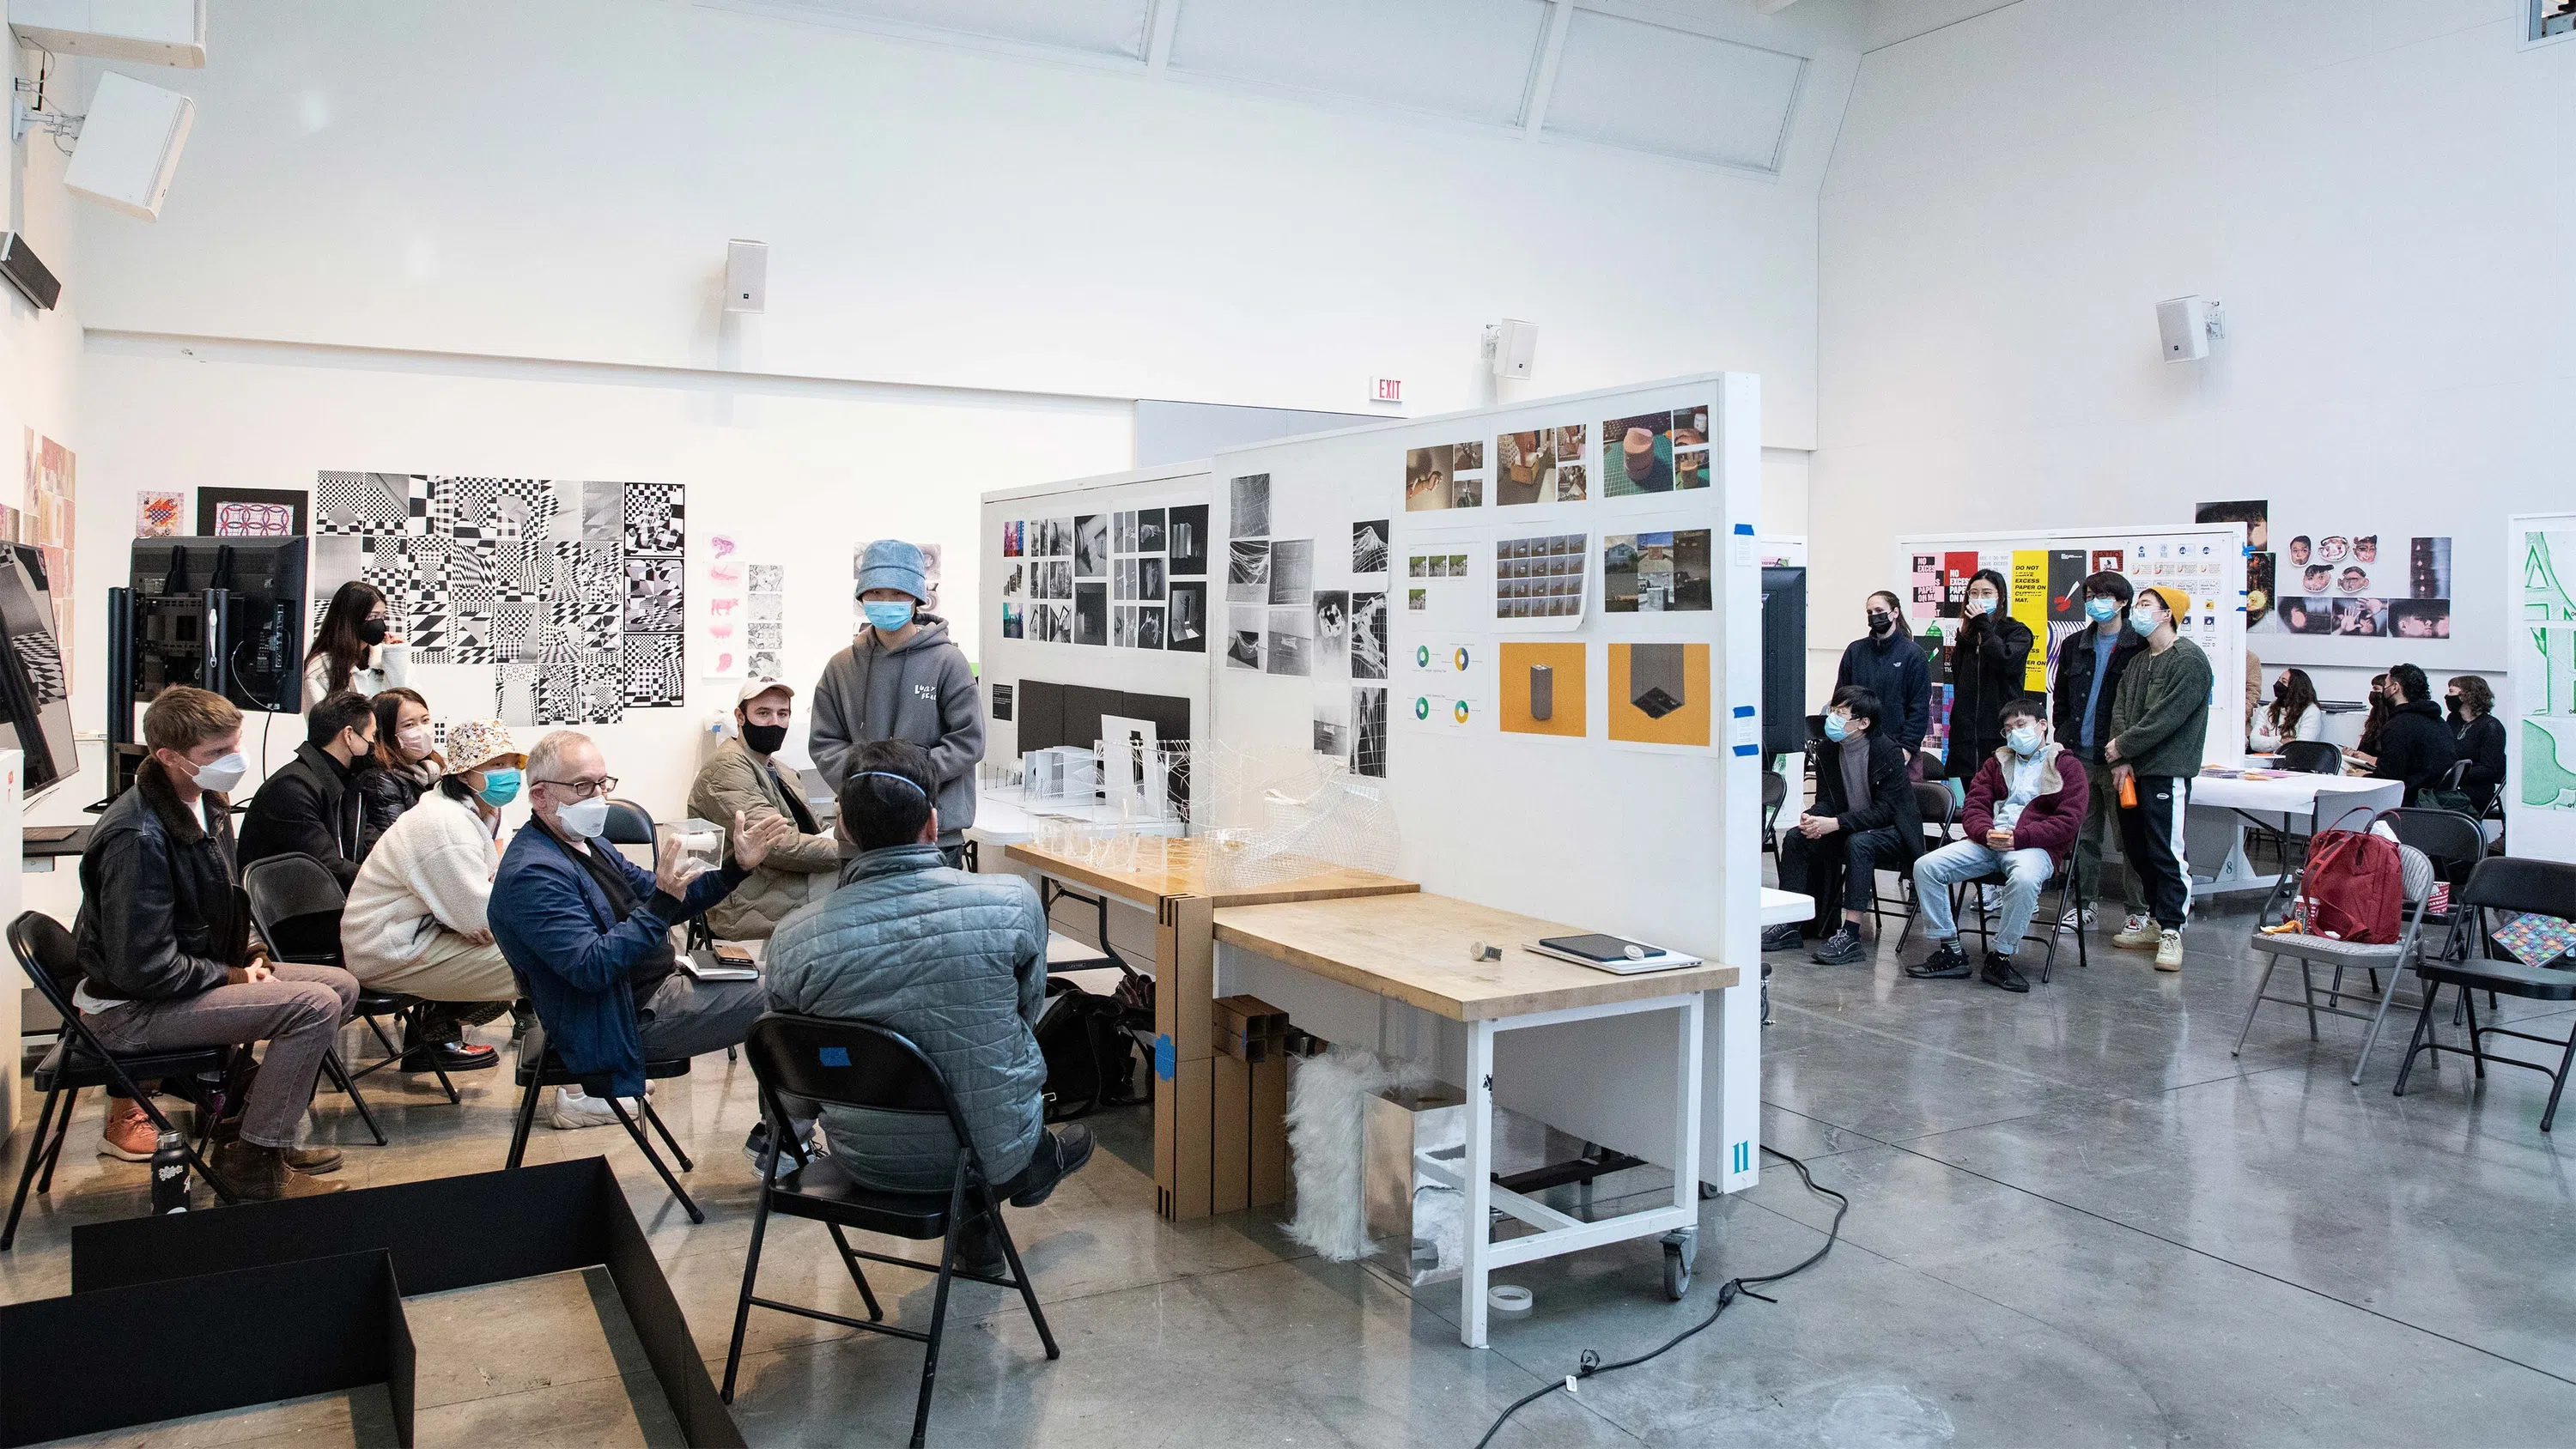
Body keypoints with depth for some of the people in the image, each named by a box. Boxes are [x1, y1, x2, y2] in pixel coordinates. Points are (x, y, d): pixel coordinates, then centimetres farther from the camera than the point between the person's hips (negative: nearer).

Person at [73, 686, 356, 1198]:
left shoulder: (209, 803, 4)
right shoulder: (138, 837, -27)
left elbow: (228, 902, 20)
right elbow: (144, 968, -28)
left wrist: (253, 953, 3)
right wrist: (235, 977, -16)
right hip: (130, 1010, -10)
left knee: (340, 985, 6)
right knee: (314, 1006, -23)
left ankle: (246, 1124, 14)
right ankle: (254, 1164, -10)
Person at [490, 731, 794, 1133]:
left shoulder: (589, 844, 11)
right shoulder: (533, 873, -22)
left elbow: (660, 901, 17)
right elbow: (591, 967, -30)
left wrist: (737, 867, 3)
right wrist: (661, 902, -36)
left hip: (660, 983, 11)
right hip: (633, 1017, -10)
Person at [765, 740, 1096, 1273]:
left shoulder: (793, 939, -17)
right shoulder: (1013, 902, -21)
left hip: (865, 1161, 2)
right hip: (994, 1151, -1)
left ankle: (978, 1226, 45)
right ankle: (1031, 1169, 51)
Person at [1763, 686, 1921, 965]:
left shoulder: (1888, 752, -19)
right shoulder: (1828, 753, 0)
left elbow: (1885, 810, -23)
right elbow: (1826, 801, 3)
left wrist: (1836, 823, -31)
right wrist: (1812, 819, -22)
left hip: (1893, 832, -7)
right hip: (1851, 831, 7)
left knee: (1858, 842, -36)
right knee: (1794, 838, -9)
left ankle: (1850, 935, -37)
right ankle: (1788, 926, -10)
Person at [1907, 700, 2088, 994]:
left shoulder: (2066, 766, 9)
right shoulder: (1997, 762, 25)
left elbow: (2069, 821, -5)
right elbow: (1974, 805, 15)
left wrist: (2019, 838, -17)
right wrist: (1986, 833, -9)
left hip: (2035, 846, -5)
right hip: (1988, 841, 5)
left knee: (2025, 878, -41)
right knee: (1925, 867, -17)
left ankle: (2000, 957, -24)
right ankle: (1949, 953, -11)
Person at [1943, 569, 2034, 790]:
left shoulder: (2016, 631, 1)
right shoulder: (1967, 634, 17)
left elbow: (2006, 660, -18)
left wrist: (1984, 626, -14)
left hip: (2000, 733, -5)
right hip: (1966, 733, 5)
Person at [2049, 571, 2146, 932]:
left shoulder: (2140, 646, -3)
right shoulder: (2074, 645, 14)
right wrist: (2063, 742, 8)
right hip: (2079, 756, 5)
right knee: (2083, 836, 10)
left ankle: (2139, 911, 9)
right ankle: (2084, 906, 18)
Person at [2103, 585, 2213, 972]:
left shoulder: (2189, 660, -7)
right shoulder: (2137, 663, 18)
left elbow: (2167, 718, -15)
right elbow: (2120, 710, 10)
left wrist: (2123, 747, -8)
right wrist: (2122, 761, -4)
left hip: (2167, 773, -8)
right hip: (2133, 771, 8)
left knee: (2166, 854, -9)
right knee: (2136, 850, 11)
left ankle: (2171, 932, -5)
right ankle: (2156, 921, 22)